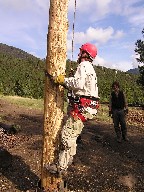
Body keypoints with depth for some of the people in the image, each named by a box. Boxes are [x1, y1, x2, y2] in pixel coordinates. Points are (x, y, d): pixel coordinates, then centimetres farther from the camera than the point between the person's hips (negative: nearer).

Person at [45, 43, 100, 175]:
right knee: (72, 133, 18)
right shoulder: (90, 68, 25)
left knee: (68, 133, -10)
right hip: (88, 105, 11)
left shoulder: (84, 65, -8)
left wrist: (63, 80, -12)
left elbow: (79, 83, -24)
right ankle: (68, 159, 29)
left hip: (83, 105, -11)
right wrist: (67, 83, 13)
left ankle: (61, 166, -5)